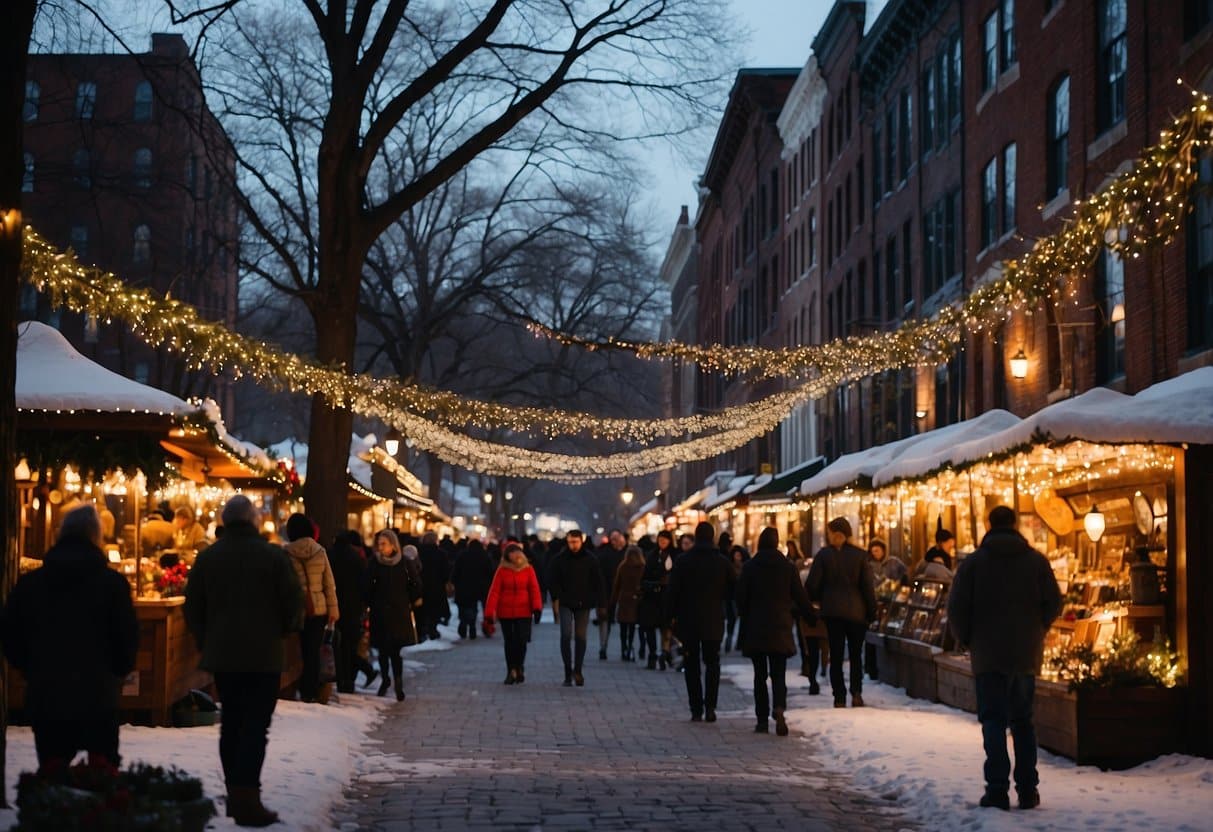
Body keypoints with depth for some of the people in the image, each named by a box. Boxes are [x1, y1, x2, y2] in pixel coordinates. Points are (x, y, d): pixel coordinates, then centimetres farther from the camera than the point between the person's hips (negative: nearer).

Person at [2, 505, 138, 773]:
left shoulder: (29, 583, 3)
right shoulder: (112, 583, -6)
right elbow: (127, 639, -6)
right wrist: (117, 672, 13)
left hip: (45, 694, 2)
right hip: (97, 694, -2)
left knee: (51, 768, 10)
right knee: (103, 768, 8)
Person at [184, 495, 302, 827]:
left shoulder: (207, 557, 3)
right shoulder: (273, 556, -7)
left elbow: (193, 608, 7)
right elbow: (293, 602, -6)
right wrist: (284, 630, 13)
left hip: (221, 654, 4)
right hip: (263, 655, -4)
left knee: (231, 723, 14)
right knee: (255, 726, -4)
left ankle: (235, 794, 18)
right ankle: (247, 800, -11)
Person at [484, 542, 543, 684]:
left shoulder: (528, 569, 2)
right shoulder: (502, 571, 0)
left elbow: (534, 589, -3)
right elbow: (494, 591, -4)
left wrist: (537, 607, -16)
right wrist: (489, 612, -10)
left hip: (524, 612, 0)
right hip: (505, 612, 0)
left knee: (521, 641, -5)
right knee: (509, 642, 6)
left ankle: (519, 668, 16)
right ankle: (511, 671, 16)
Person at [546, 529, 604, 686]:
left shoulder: (589, 560, 2)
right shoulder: (559, 560, 0)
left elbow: (598, 583, 5)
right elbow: (552, 581, 2)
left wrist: (601, 605, 2)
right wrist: (555, 598, -11)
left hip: (583, 604, 1)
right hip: (565, 603, -1)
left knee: (580, 637, 2)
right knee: (566, 634, -12)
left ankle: (577, 670, 12)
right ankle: (568, 672, -5)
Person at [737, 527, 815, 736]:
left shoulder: (749, 567, -3)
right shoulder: (788, 567, -1)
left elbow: (741, 597, -2)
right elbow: (800, 596, 3)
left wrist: (745, 622, 11)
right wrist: (810, 616, 17)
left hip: (755, 627, 0)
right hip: (780, 627, 1)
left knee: (760, 674, 8)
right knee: (778, 673, 3)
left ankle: (762, 720, 6)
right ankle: (778, 708, -24)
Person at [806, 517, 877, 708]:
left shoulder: (824, 555, -5)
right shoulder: (860, 555, -3)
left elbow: (812, 585, -6)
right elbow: (867, 586, -3)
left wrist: (820, 599, 14)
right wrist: (872, 612, 4)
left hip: (832, 610, -1)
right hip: (856, 611, 1)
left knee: (835, 656, 6)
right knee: (856, 654, 12)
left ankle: (839, 698, 3)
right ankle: (856, 692, -4)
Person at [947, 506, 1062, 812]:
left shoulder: (973, 563, -4)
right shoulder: (1037, 561, 3)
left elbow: (956, 608, -7)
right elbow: (1054, 603, 2)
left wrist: (967, 638, 9)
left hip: (988, 654, -3)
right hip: (1027, 654, 3)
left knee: (994, 721, 0)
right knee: (1023, 721, 13)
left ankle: (998, 790, -9)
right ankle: (1028, 790, 12)